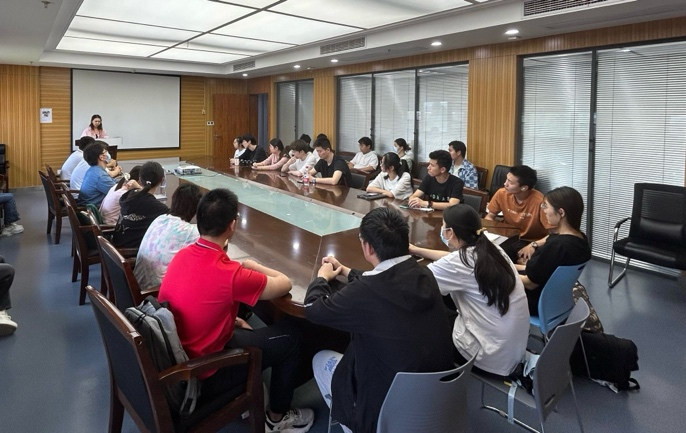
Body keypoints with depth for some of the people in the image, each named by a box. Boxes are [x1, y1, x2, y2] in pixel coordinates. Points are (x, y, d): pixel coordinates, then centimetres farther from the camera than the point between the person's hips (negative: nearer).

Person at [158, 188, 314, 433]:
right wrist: (252, 266, 3)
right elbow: (284, 284, -13)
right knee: (289, 335, 4)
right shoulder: (230, 273, -28)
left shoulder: (182, 255, -5)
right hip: (201, 376, -7)